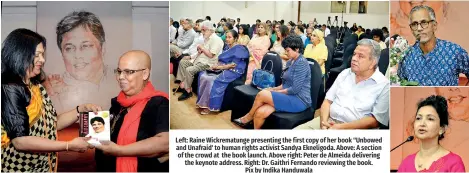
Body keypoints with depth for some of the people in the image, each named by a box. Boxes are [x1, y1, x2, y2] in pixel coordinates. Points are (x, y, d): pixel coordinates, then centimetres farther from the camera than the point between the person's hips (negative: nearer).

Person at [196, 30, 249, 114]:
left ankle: (207, 106, -20)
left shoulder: (238, 49, -8)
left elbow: (233, 65, -15)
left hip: (232, 72, -8)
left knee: (211, 80, -29)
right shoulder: (227, 47, 17)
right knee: (203, 76, -14)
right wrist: (216, 66, -3)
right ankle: (202, 102, -13)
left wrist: (219, 67, -13)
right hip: (222, 69, 8)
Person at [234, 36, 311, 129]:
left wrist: (276, 92, -9)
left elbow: (295, 89, -19)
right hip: (289, 96, 8)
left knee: (262, 94, -19)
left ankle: (248, 117, 7)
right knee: (260, 112, -18)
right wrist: (273, 89, 1)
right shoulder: (290, 62, 16)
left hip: (300, 100, -8)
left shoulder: (301, 63, -14)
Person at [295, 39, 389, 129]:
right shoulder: (345, 73, 14)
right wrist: (324, 121, -7)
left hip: (354, 128, -5)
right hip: (329, 120, 5)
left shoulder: (383, 85, -3)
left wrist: (342, 127, -17)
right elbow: (328, 100, 13)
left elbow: (374, 121, -9)